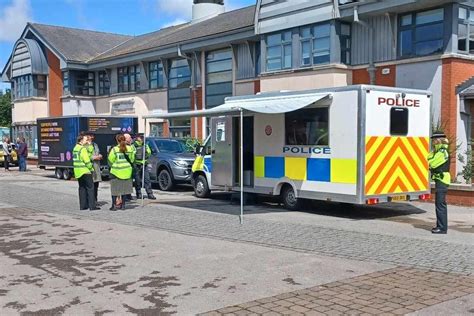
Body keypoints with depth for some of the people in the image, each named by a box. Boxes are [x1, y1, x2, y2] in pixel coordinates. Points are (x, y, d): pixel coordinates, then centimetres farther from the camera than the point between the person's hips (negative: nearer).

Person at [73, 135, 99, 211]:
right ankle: (92, 206, -6)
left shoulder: (75, 148, 13)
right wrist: (91, 169, -5)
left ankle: (82, 206, 14)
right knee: (90, 187, -4)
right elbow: (87, 161, -18)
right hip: (85, 171, -9)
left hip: (77, 171, 9)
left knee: (82, 188, 13)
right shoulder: (83, 149, -16)